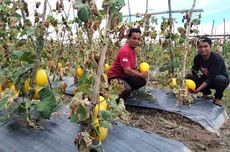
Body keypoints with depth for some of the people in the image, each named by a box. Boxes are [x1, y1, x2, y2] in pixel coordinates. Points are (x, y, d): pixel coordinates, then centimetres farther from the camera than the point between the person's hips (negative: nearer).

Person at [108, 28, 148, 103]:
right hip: (115, 76, -9)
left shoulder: (133, 50, 6)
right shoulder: (124, 51, -24)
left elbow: (133, 67, 14)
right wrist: (141, 75, -15)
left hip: (125, 76, 10)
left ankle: (125, 92, 13)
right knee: (127, 89, -34)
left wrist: (142, 73, -4)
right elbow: (127, 70, -28)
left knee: (142, 81, 4)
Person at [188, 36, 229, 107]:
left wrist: (197, 90, -48)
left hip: (221, 79, -4)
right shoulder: (197, 58, -13)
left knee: (220, 79, -39)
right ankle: (206, 93, 7)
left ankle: (218, 97, -6)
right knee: (190, 77, -19)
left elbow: (210, 79, -37)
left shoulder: (217, 59, -30)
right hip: (206, 79, 5)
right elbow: (194, 73, -11)